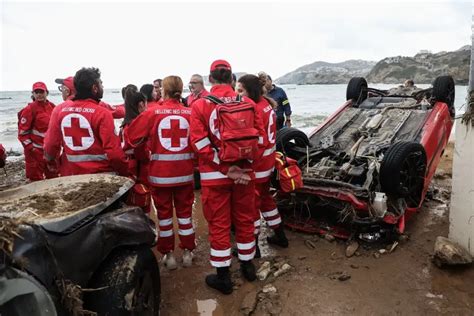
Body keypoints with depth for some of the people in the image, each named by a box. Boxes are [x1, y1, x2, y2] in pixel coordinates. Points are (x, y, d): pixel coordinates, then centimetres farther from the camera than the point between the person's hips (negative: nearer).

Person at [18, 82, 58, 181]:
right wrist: (30, 147, -16)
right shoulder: (29, 109, -10)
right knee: (36, 179, 1)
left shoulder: (52, 107, 6)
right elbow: (22, 132, -12)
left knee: (54, 176, 16)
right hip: (35, 150, -6)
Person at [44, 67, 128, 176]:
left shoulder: (59, 109, 0)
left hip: (70, 175, 5)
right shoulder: (102, 113, -14)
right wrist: (125, 173, -2)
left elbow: (50, 144, 6)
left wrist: (51, 161, 26)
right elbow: (113, 152, -16)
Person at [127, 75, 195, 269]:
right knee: (185, 212, 16)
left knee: (164, 213, 13)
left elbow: (134, 137, -2)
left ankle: (168, 254, 22)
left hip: (160, 172, -1)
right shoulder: (190, 113, -5)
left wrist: (150, 140, 17)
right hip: (184, 171, 2)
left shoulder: (152, 113, -8)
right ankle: (188, 252, 26)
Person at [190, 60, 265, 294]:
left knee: (219, 224, 8)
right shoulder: (247, 103, 1)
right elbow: (260, 138, -4)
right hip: (244, 173, 3)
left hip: (214, 175, -2)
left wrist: (225, 168, -13)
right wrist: (244, 166, -5)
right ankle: (247, 266, 34)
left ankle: (222, 277, 19)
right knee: (245, 220, 18)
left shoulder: (200, 105, -6)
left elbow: (200, 143, -14)